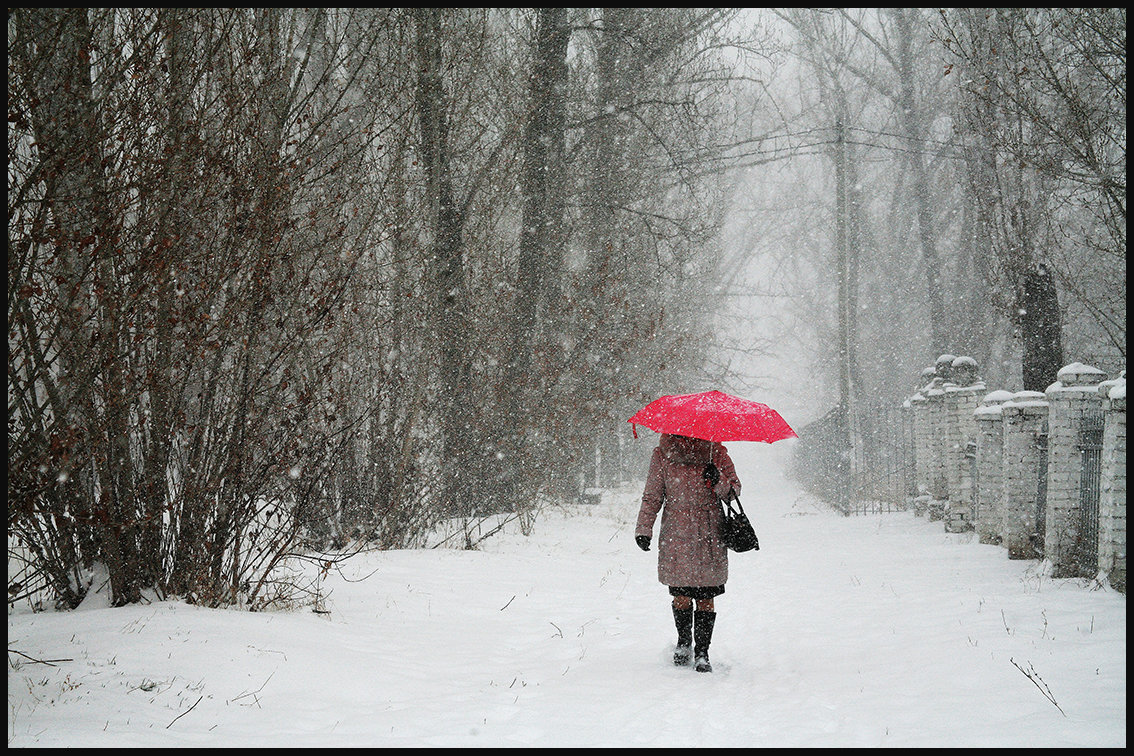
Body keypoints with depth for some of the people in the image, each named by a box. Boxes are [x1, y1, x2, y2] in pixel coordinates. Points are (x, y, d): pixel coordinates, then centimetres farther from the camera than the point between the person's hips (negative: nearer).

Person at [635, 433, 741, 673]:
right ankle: (683, 642, 25)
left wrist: (718, 482, -13)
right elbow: (652, 496, 9)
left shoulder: (715, 451, 6)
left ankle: (702, 653, 11)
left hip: (709, 537, 0)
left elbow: (735, 489, 8)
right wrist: (643, 529, 0)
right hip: (677, 535, 0)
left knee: (706, 597, -1)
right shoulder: (662, 455, 4)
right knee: (682, 596, -1)